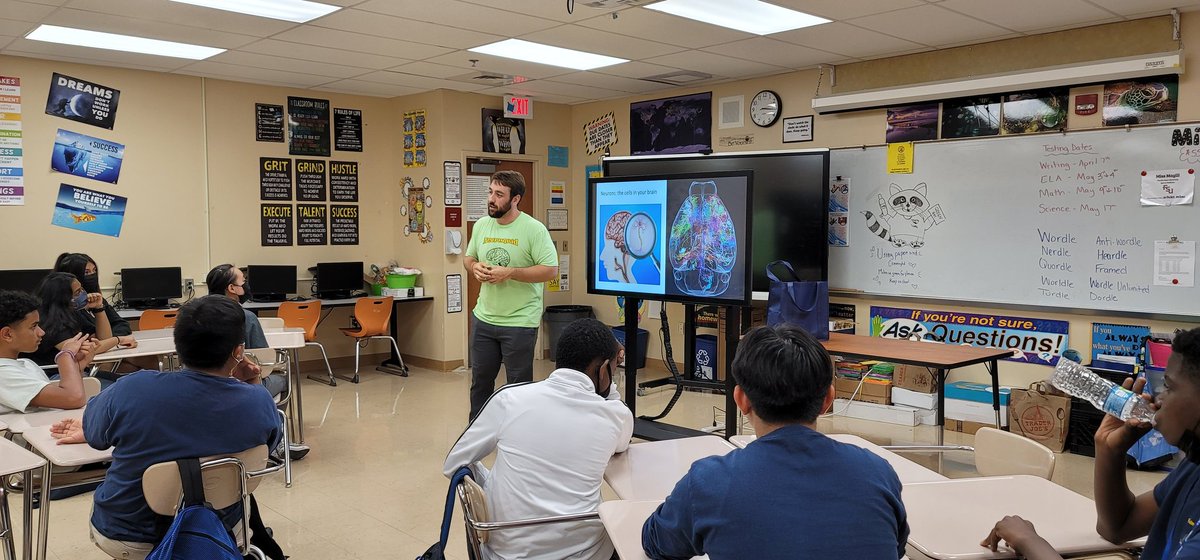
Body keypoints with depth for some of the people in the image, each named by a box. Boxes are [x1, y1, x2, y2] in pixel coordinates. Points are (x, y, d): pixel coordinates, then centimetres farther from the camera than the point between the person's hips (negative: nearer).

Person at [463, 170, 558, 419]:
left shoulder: (534, 229, -13)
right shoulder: (481, 225, 6)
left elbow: (550, 269, -17)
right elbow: (468, 258, 18)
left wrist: (509, 272, -23)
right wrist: (474, 267, -6)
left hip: (519, 322, -6)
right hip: (483, 318, 6)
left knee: (518, 386, 5)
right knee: (480, 380, 18)